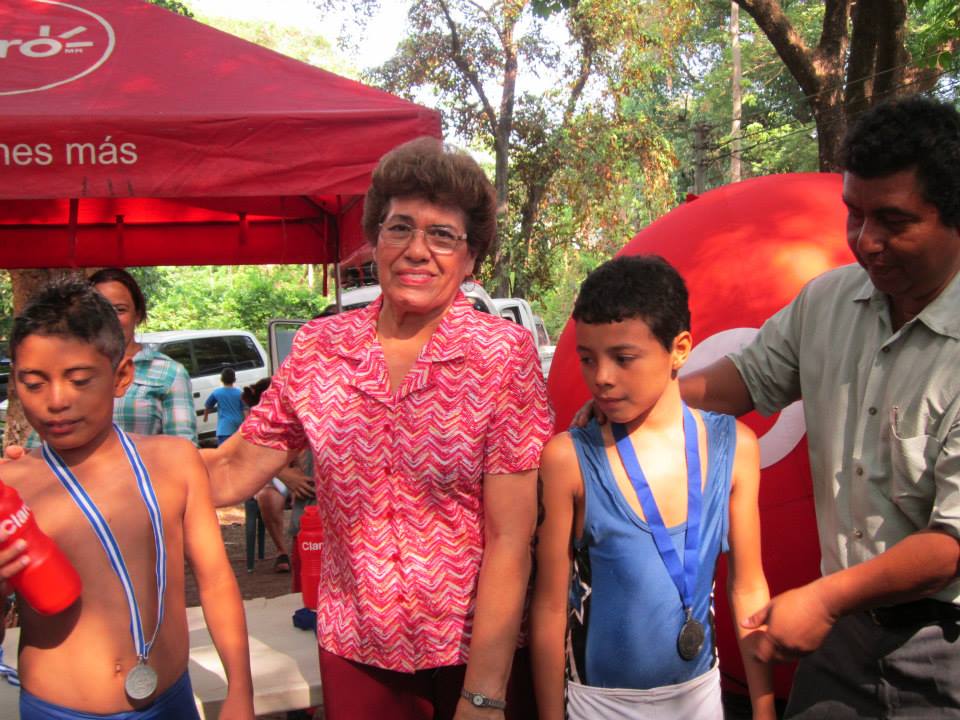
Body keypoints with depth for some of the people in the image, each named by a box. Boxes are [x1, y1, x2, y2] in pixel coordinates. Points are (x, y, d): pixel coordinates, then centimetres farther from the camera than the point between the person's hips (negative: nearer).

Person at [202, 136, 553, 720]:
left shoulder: (503, 353, -13)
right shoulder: (319, 348, -4)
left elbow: (509, 539, -15)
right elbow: (233, 472, 2)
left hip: (479, 651, -2)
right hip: (354, 650, 3)